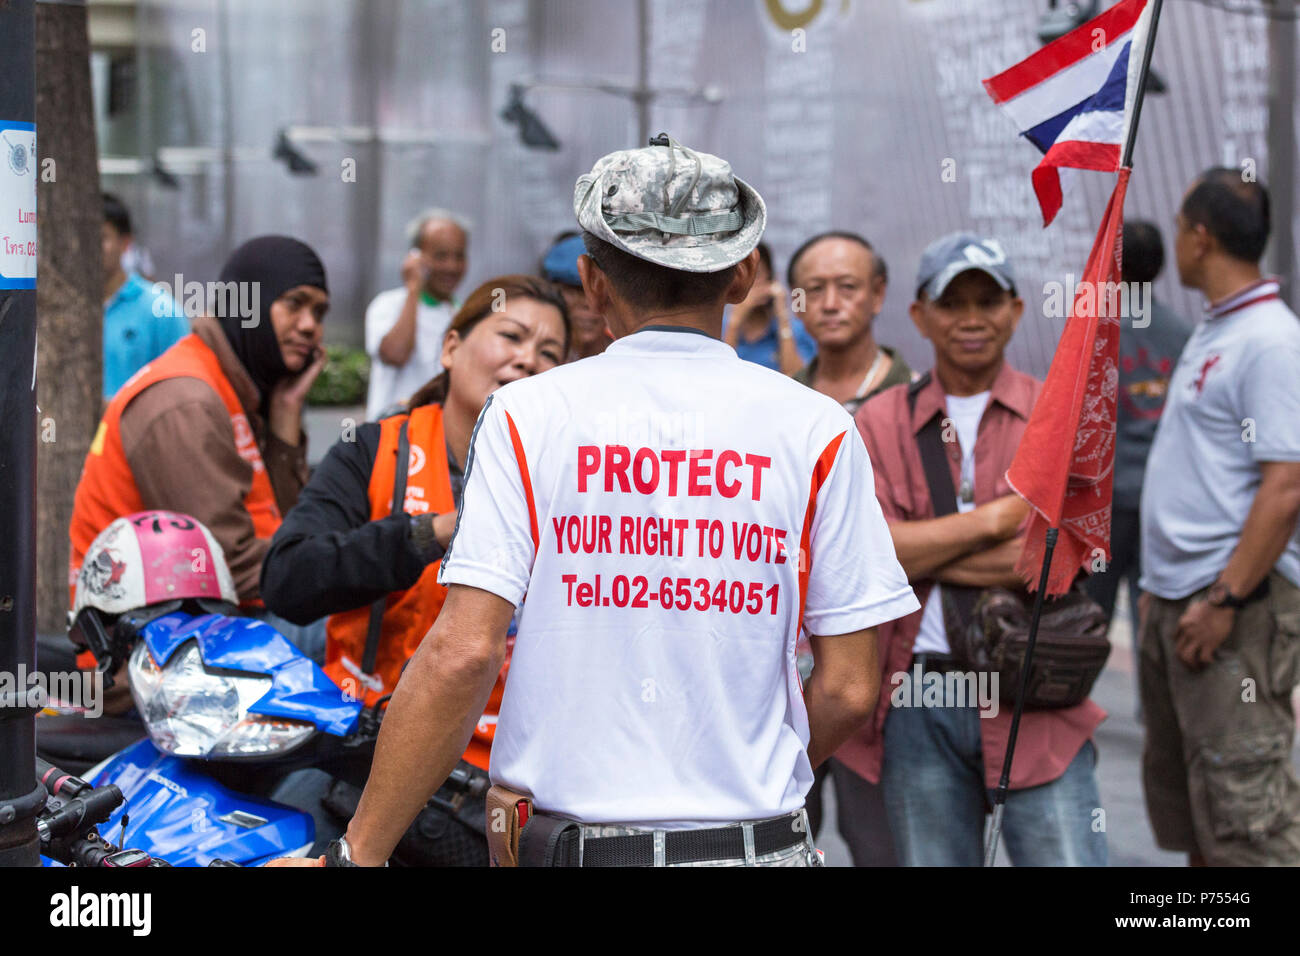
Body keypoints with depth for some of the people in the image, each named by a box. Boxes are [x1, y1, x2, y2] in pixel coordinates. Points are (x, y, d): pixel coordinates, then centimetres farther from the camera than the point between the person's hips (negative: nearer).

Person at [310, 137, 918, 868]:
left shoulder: (528, 416, -1)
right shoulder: (817, 430, 1)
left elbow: (463, 653, -10)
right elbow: (849, 689, 0)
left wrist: (358, 854, -6)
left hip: (581, 841, 0)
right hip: (760, 844, 1)